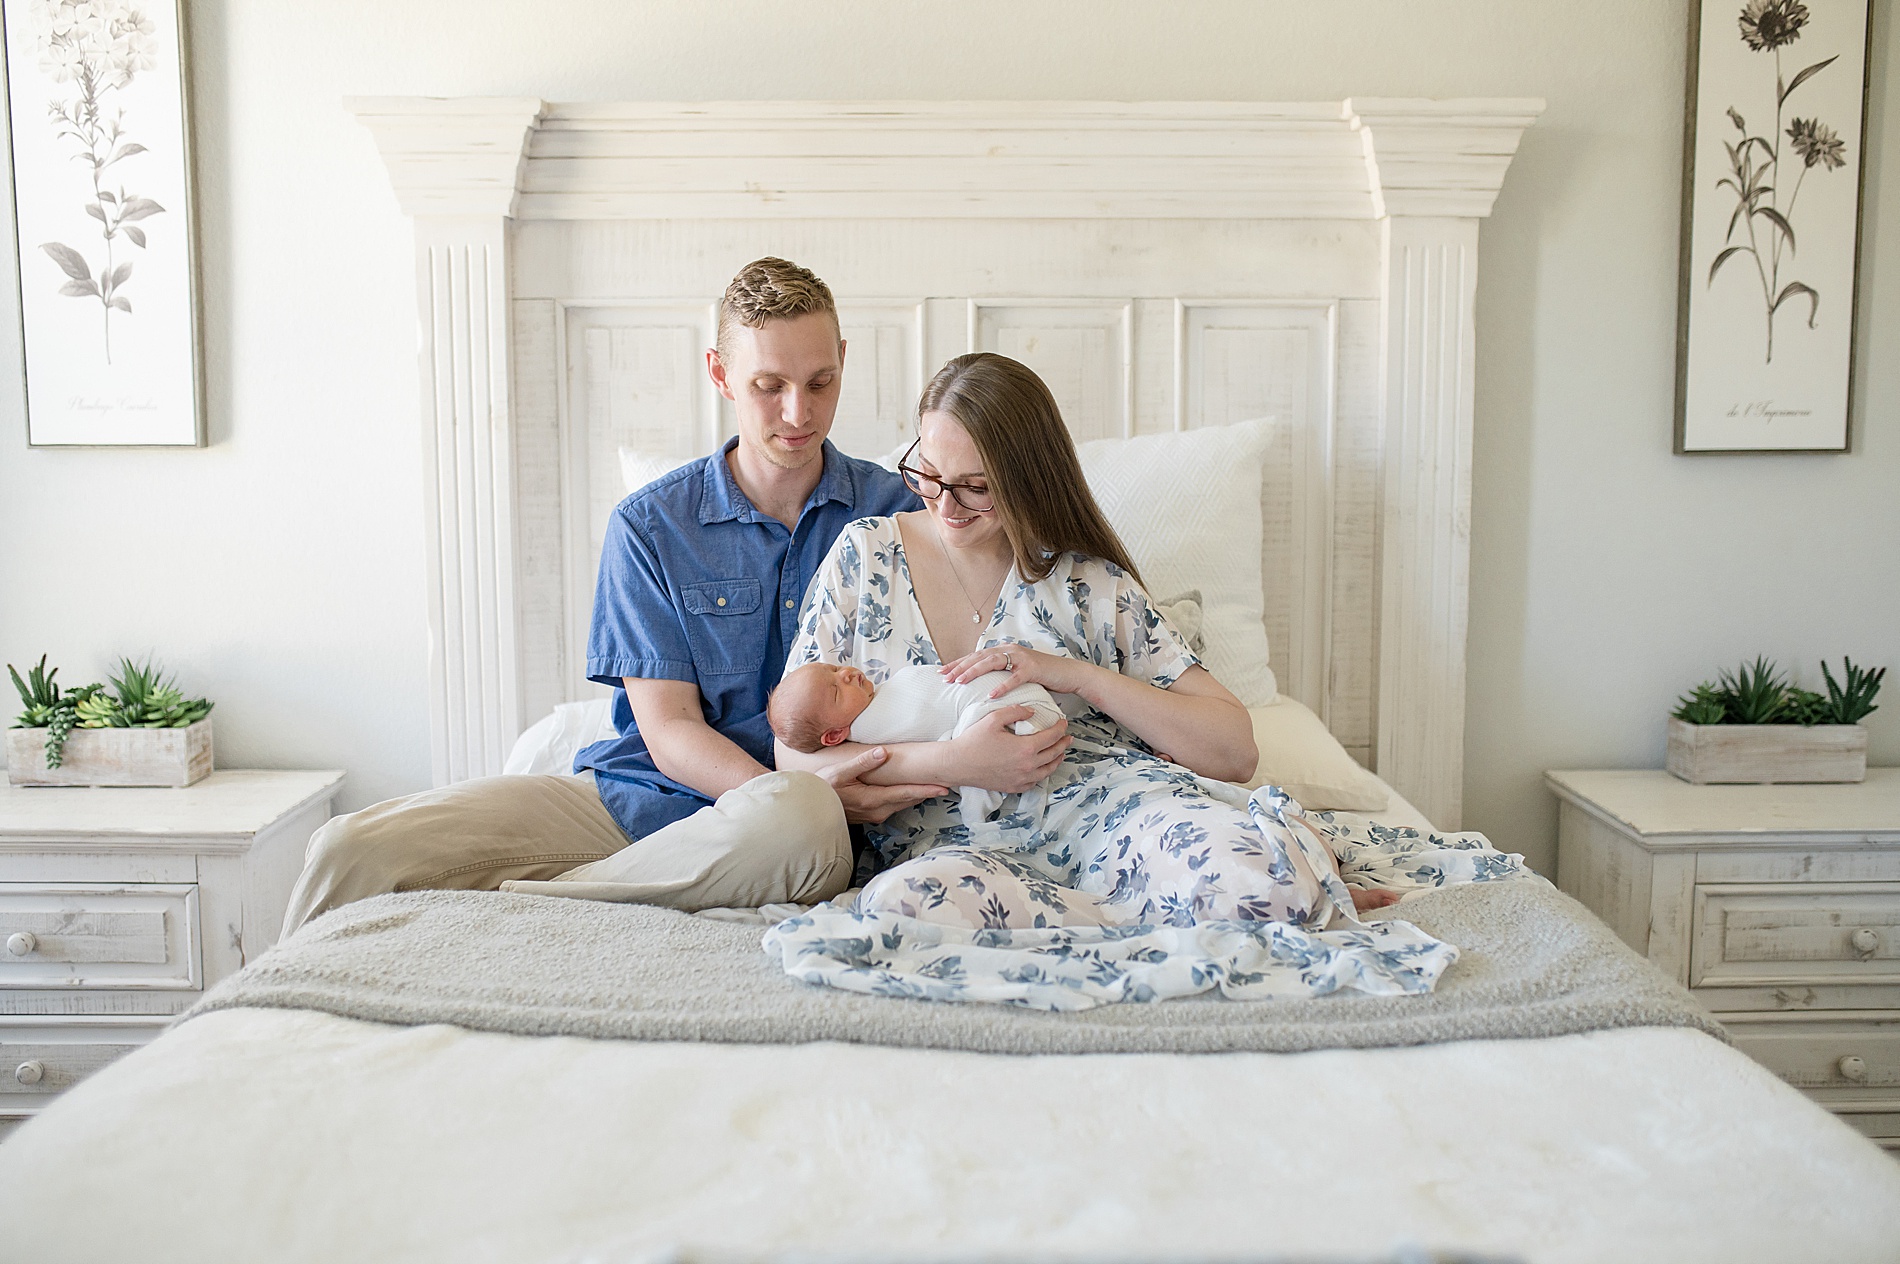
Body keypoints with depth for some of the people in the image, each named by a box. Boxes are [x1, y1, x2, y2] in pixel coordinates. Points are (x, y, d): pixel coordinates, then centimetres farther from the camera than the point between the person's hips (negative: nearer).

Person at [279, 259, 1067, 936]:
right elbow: (669, 731, -2)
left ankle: (512, 900, -21)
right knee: (351, 849, -17)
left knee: (799, 821, -39)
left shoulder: (896, 515, 5)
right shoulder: (649, 526, 5)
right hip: (633, 793, 1)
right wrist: (801, 788, -21)